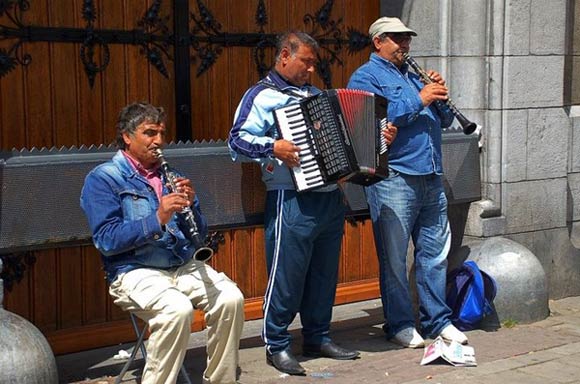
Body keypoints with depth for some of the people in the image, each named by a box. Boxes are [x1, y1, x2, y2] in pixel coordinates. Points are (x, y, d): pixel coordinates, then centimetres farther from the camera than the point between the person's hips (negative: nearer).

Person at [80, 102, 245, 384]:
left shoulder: (169, 175, 17)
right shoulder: (103, 178, -1)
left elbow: (199, 233, 15)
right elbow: (106, 240, -15)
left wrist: (190, 205, -6)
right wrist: (157, 219, -24)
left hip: (184, 266, 6)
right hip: (135, 271, -5)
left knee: (231, 298, -20)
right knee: (178, 309, -33)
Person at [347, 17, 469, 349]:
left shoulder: (413, 76, 23)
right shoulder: (366, 77, 0)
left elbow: (445, 121, 22)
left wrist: (441, 97, 2)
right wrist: (419, 100, -16)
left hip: (432, 179, 7)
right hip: (394, 180, -7)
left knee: (435, 253, 11)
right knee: (394, 258, 0)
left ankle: (438, 320, 21)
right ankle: (400, 324, 11)